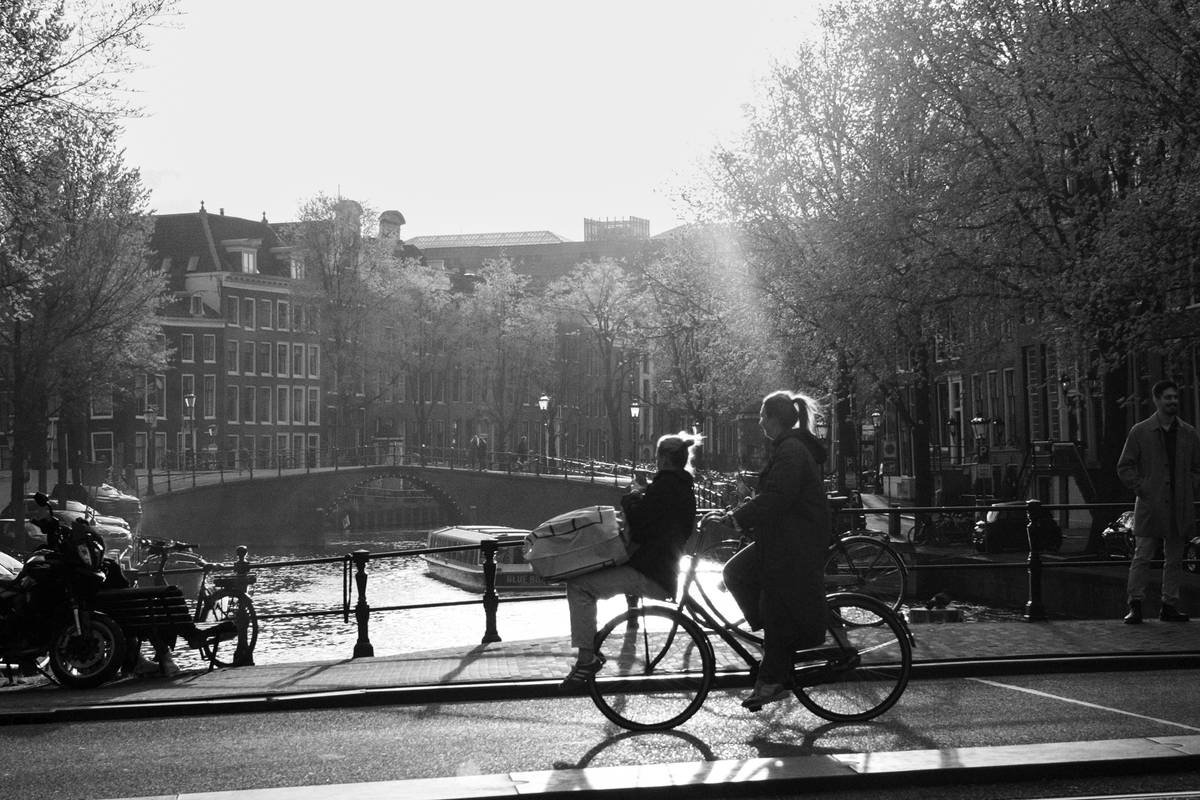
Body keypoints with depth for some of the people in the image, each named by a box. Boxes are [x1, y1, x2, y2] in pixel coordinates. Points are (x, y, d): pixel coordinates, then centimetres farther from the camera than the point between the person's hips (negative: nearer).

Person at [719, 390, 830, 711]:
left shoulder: (791, 451, -17)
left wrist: (739, 517, -18)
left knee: (779, 610, -6)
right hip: (781, 539, 10)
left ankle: (774, 680, 0)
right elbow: (772, 495, 21)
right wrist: (743, 510, 9)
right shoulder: (789, 447, 16)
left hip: (796, 544, -10)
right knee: (736, 572, 9)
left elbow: (776, 498, -26)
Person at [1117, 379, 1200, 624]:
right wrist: (1141, 488, -6)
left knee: (1175, 559, 7)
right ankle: (1135, 605, 0)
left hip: (1180, 507, 3)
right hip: (1150, 506, -3)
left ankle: (1169, 606, 14)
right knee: (1142, 556, -5)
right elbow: (1124, 467, 3)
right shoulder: (1140, 432, 1)